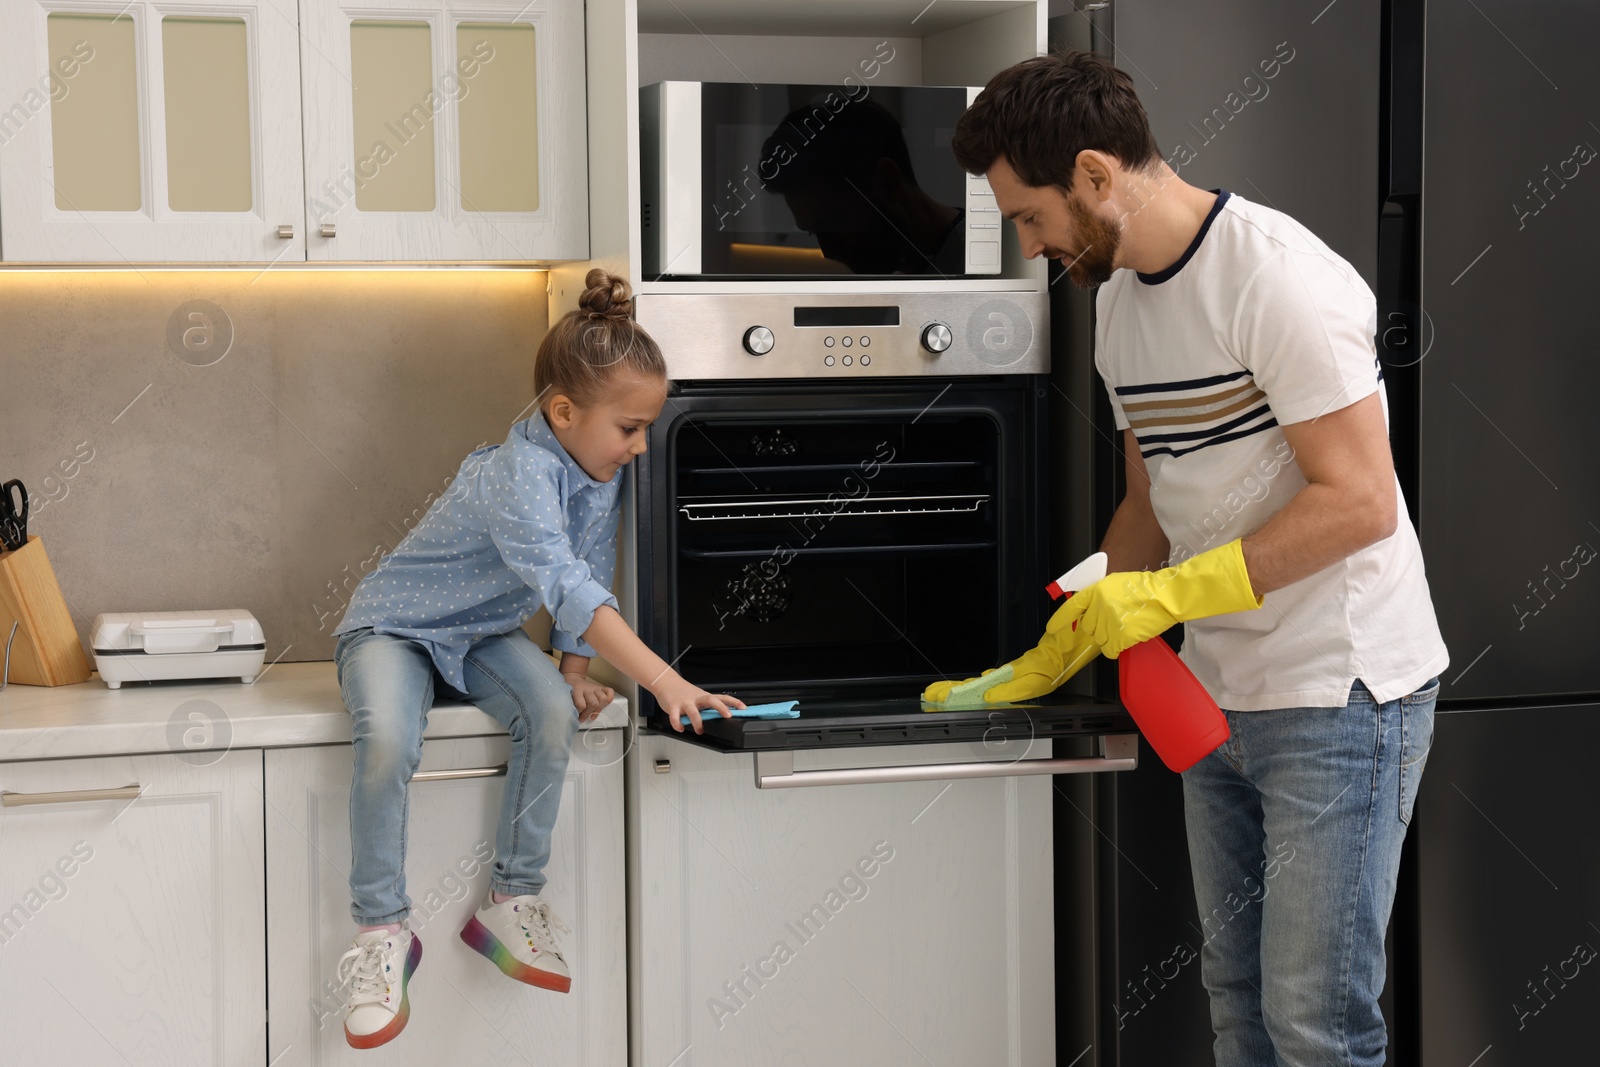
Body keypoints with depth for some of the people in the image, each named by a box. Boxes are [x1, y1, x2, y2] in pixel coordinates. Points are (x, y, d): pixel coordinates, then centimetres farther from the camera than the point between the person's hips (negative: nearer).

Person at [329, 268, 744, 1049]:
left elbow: (590, 578, 7)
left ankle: (511, 904, -10)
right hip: (392, 628, -7)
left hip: (481, 637, 7)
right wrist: (662, 680, -53)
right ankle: (381, 932, -19)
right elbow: (567, 589, -46)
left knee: (553, 711, -25)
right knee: (388, 742, -36)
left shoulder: (602, 477, -6)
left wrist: (575, 670, -8)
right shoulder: (518, 477, -33)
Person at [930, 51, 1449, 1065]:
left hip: (1341, 690, -8)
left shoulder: (1277, 278, -17)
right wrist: (1042, 667, 16)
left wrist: (1168, 596, -20)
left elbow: (1359, 502, -21)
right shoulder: (1118, 298, 12)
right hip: (1217, 697, 9)